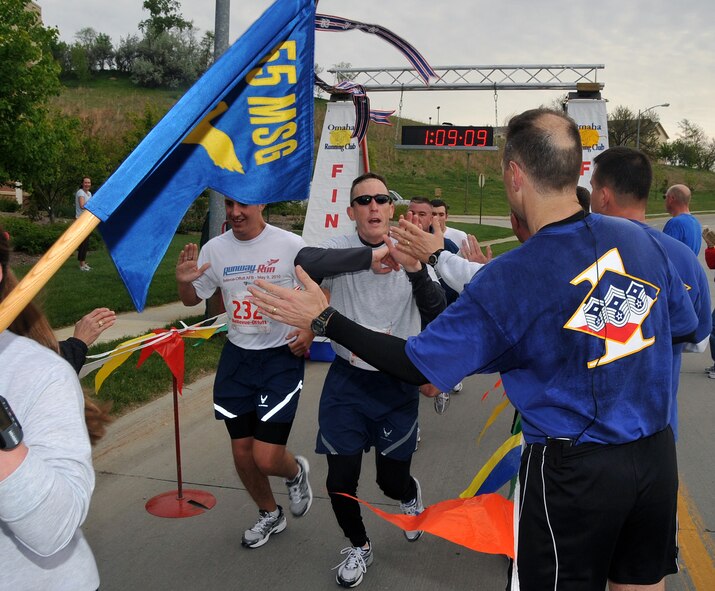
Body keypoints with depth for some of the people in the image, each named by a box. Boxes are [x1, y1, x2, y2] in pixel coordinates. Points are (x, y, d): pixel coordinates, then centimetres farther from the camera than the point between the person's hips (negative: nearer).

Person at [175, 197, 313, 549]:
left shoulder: (291, 245, -11)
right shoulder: (215, 249, -1)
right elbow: (192, 299, 12)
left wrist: (310, 329, -16)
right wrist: (184, 281, -10)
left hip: (282, 357, -4)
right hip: (236, 357, 4)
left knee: (266, 457, -11)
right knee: (241, 450, 12)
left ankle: (295, 472, 28)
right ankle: (269, 514, 40)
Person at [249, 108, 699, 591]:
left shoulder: (507, 281, -21)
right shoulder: (643, 242, -5)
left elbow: (417, 367, -17)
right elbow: (685, 328, 10)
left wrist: (322, 319, -10)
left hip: (574, 469, -5)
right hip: (658, 455, 6)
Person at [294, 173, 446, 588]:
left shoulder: (411, 253, -7)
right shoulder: (339, 248, -12)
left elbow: (438, 316, -17)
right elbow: (304, 262, -36)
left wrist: (416, 270, -33)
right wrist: (372, 256, -46)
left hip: (397, 384, 1)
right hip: (347, 382, 0)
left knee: (392, 480, 11)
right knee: (341, 480, 3)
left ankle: (411, 495, 51)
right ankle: (359, 547, 34)